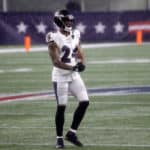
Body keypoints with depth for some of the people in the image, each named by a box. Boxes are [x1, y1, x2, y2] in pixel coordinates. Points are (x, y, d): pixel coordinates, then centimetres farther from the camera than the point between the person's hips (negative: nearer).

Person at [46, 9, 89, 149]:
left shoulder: (74, 35, 7)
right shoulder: (54, 38, -12)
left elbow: (80, 54, 12)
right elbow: (56, 62, -17)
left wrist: (81, 63, -11)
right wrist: (72, 67, -26)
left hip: (74, 76, 6)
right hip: (60, 77, -6)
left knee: (84, 102, -2)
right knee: (61, 106, -2)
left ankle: (72, 133, 10)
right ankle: (59, 138, 12)